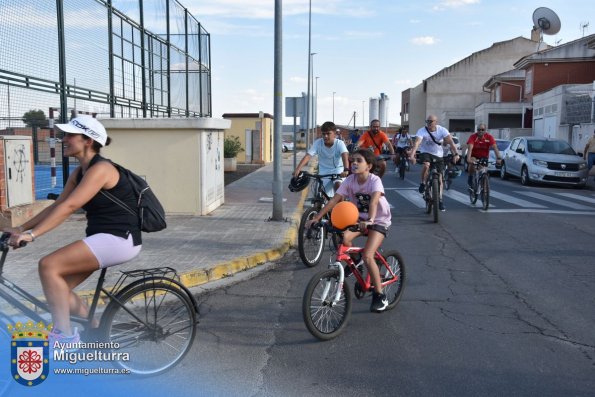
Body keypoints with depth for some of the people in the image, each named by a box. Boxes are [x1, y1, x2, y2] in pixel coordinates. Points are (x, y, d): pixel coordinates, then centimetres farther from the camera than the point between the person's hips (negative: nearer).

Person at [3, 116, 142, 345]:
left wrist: (31, 235, -28)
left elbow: (69, 206, -26)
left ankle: (65, 337, -8)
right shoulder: (80, 171, 12)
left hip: (119, 239, -10)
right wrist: (22, 228, 4)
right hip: (103, 238, 10)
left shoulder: (100, 169, -17)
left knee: (48, 266, -17)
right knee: (59, 286, 6)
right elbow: (57, 205, 11)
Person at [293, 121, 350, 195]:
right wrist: (298, 169, -36)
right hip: (324, 172, 2)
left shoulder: (340, 143, -16)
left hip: (338, 170, -2)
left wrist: (346, 170, -52)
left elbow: (345, 156, -33)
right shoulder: (318, 143, -13)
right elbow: (308, 156, -22)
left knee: (338, 185, -31)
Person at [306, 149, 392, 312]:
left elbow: (374, 201, -39)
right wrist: (316, 218, -21)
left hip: (379, 221, -4)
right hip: (359, 218, 5)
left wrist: (370, 220, -57)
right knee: (343, 238, -27)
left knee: (367, 255, -22)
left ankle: (379, 295, -4)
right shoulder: (350, 180, -9)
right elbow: (334, 200, -13)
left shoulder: (375, 180, -22)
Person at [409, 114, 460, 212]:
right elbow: (416, 143, -35)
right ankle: (423, 183, -9)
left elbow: (451, 142, -27)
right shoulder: (422, 131, -21)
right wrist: (412, 155, -51)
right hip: (425, 153, -2)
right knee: (426, 165, -36)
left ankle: (440, 200, 16)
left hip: (438, 155, 2)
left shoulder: (442, 130, -16)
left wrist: (456, 154, -42)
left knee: (439, 178, 2)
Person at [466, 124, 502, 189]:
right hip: (474, 156, -2)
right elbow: (470, 148, -36)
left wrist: (498, 158, -42)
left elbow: (495, 148, -28)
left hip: (484, 157, 2)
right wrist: (468, 158, -52)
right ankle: (470, 181, -13)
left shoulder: (489, 137, -20)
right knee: (472, 163, -33)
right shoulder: (473, 137, -24)